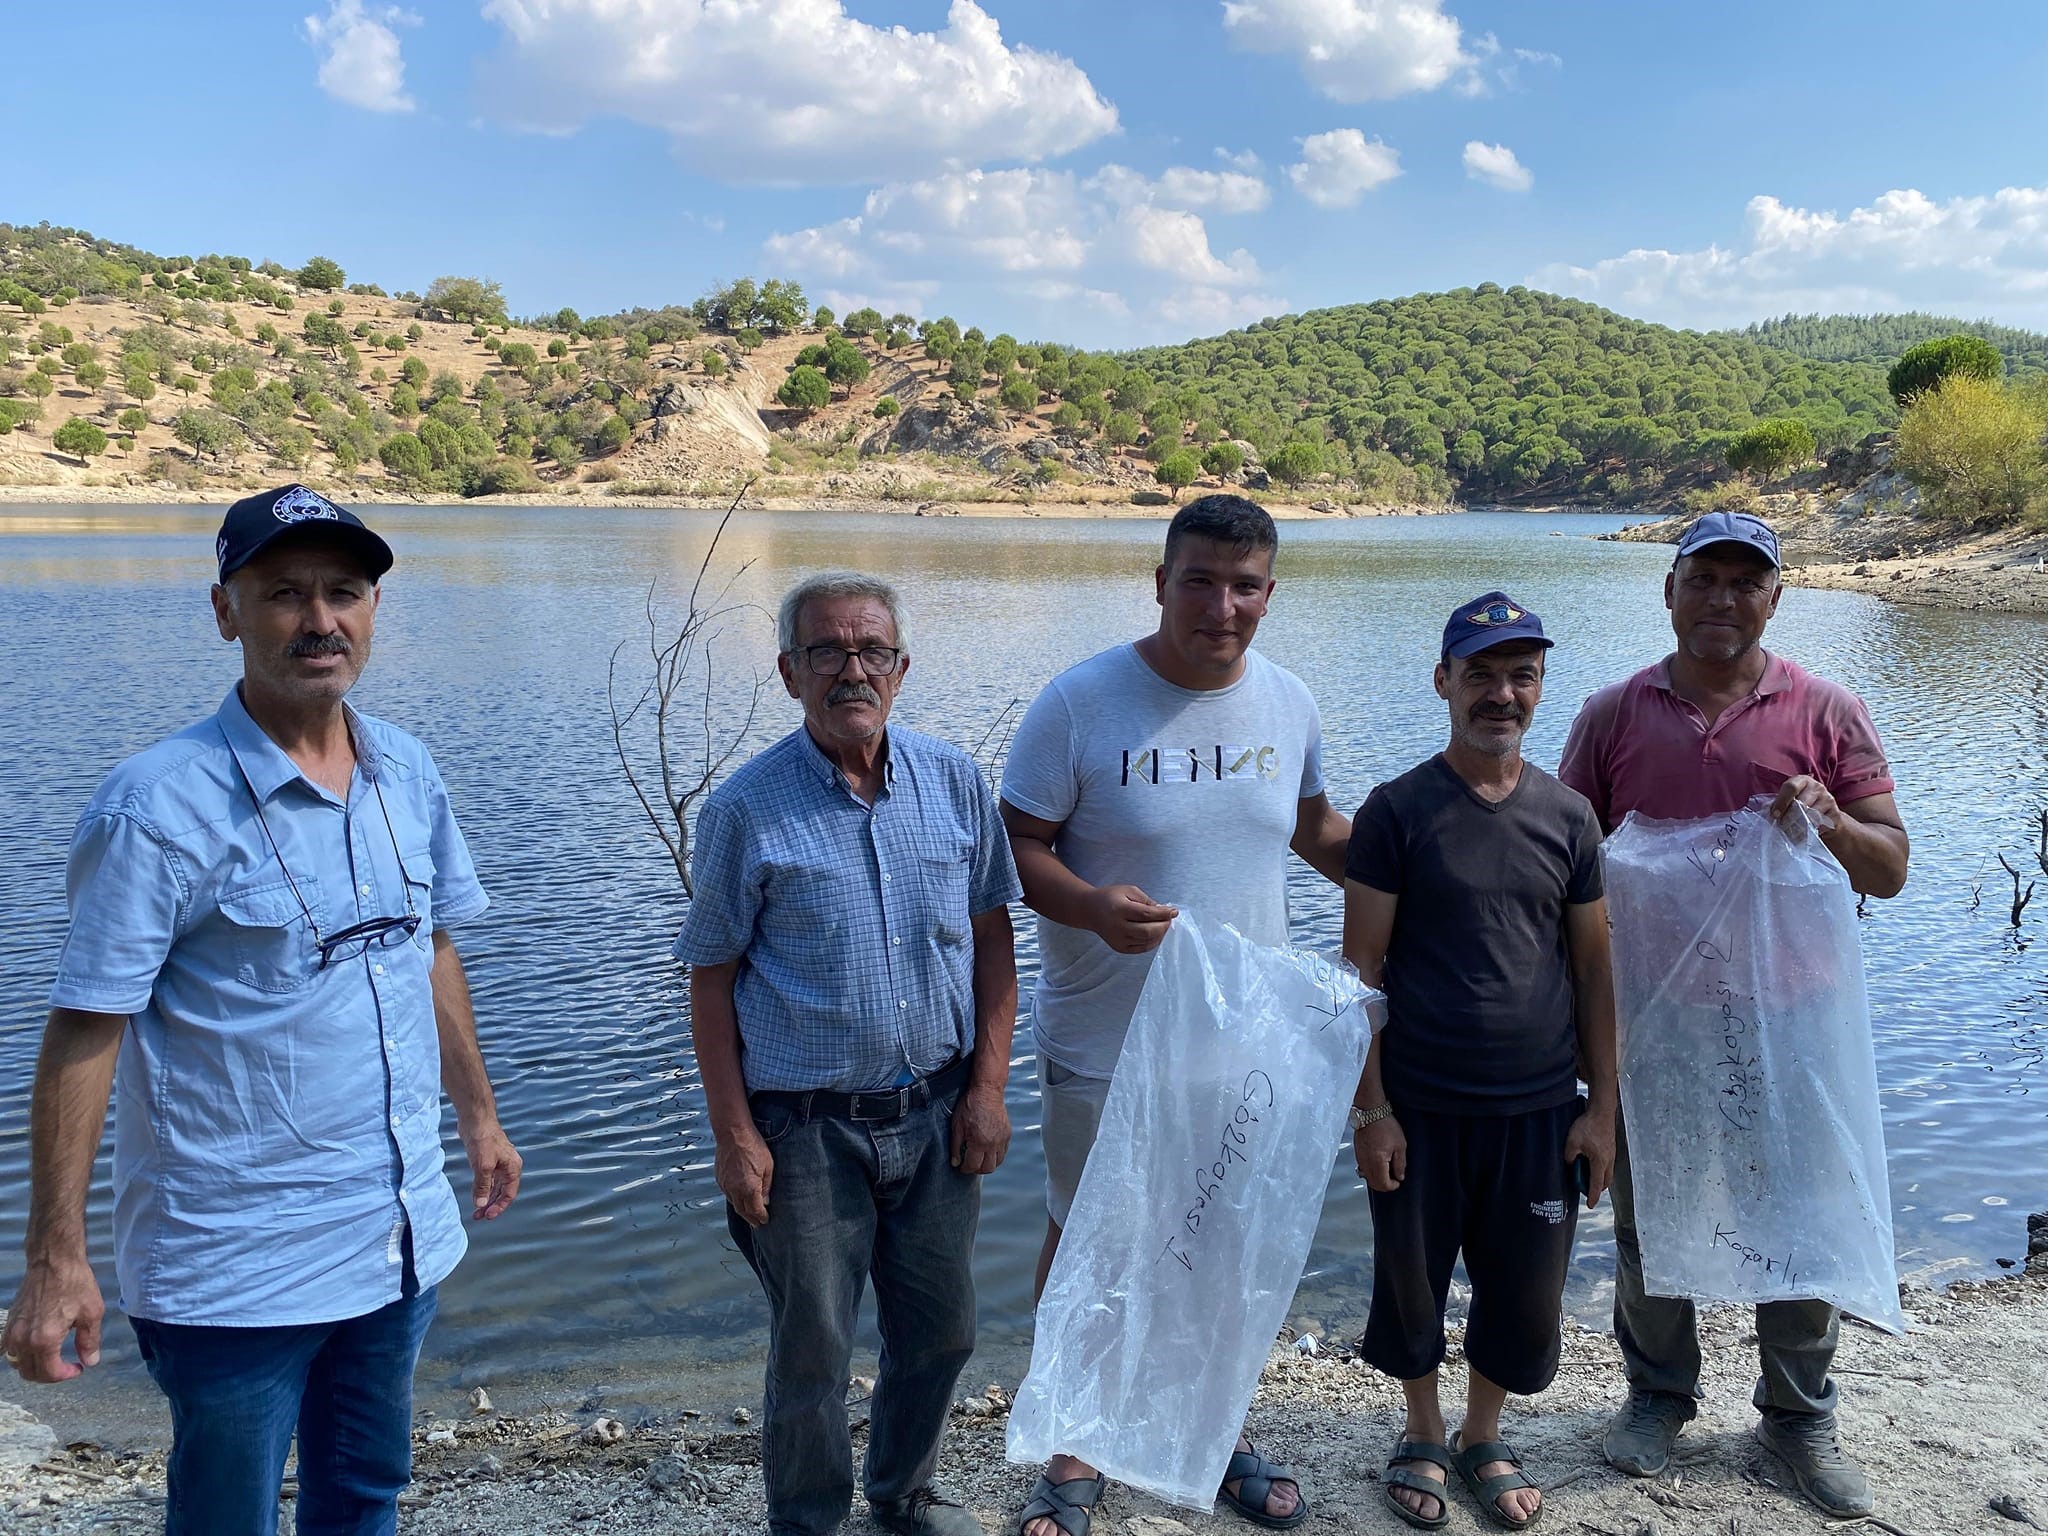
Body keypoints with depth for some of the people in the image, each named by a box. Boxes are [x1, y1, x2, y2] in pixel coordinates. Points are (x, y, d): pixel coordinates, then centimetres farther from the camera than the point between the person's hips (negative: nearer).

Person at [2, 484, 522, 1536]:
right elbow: (85, 1031, -16)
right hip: (235, 1272, -5)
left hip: (402, 1240, 6)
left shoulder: (408, 772, 1)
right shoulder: (159, 804, -17)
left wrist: (477, 1113, 18)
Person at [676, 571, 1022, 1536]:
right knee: (811, 1350, 9)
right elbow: (711, 982, -5)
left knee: (942, 1330, 17)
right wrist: (735, 1136, -8)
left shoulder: (953, 783, -1)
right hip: (809, 1128, -3)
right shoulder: (746, 810, -10)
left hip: (936, 1115, 4)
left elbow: (992, 936, 6)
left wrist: (987, 1085, 1)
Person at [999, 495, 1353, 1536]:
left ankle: (1221, 1436, 42)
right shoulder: (1079, 702, -15)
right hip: (1103, 1047, -4)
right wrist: (1091, 906, -30)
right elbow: (1018, 844, -11)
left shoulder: (1289, 704, 0)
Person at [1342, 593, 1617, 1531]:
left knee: (1526, 1294, 13)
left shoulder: (1567, 816, 3)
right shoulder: (1397, 811, -7)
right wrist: (1371, 1109, -10)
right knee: (1412, 1280, 12)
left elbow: (1592, 968, 7)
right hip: (1421, 1109, -2)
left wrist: (1602, 1107, 4)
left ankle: (1482, 1439, 38)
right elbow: (1362, 968, -7)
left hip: (1539, 1110, 3)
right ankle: (1422, 1435, 37)